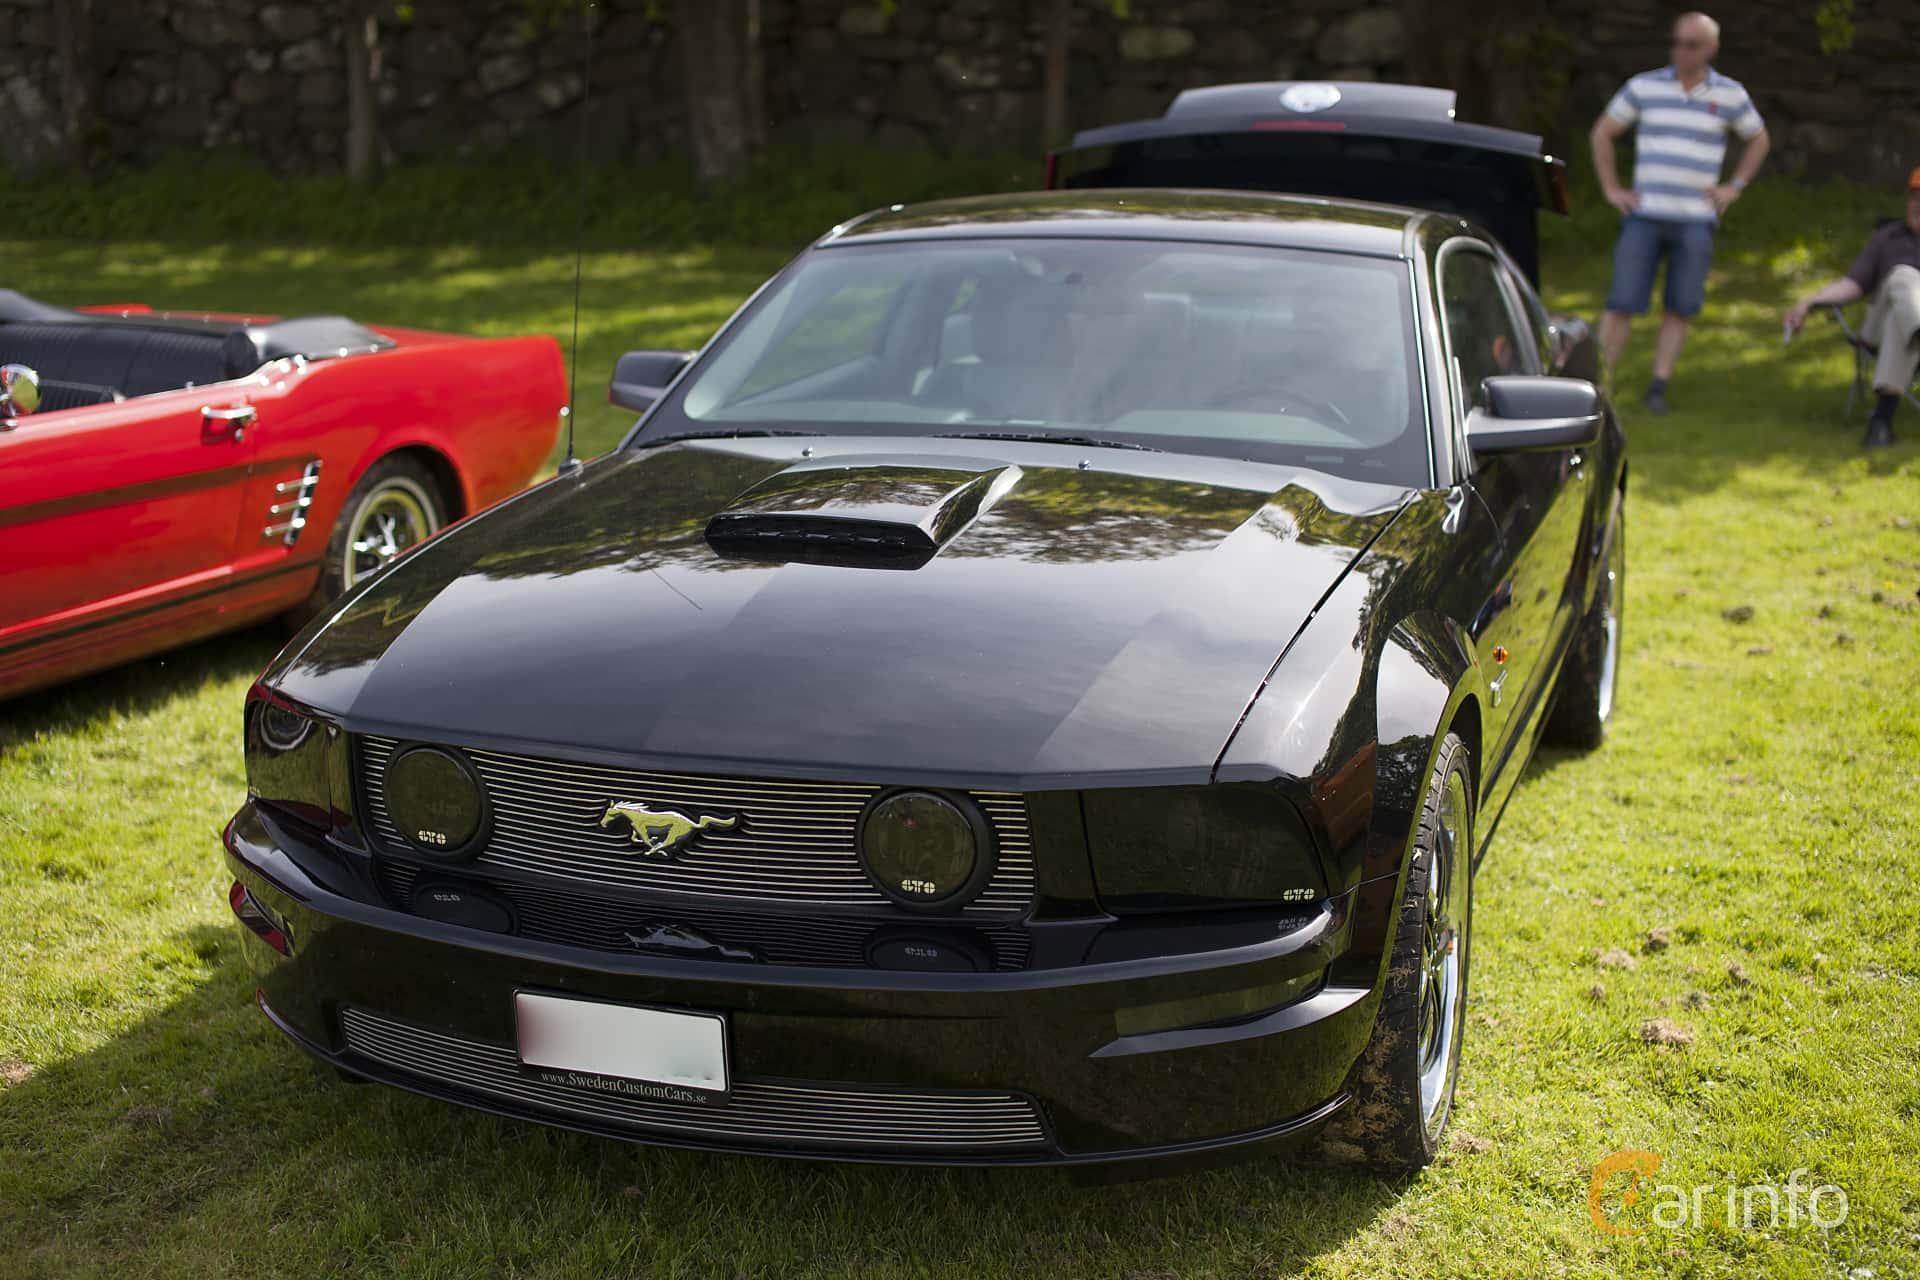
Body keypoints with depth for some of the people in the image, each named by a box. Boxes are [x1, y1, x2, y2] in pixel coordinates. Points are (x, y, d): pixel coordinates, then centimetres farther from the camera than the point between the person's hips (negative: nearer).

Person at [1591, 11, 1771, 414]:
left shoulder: (1729, 94, 4)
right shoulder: (1645, 86, 2)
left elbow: (1758, 139, 19)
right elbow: (1602, 132, 11)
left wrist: (1734, 187, 8)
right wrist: (1611, 189, 4)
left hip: (1696, 219, 1)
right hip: (1644, 215, -1)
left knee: (1681, 309, 0)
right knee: (1622, 304, -8)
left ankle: (1658, 387, 9)